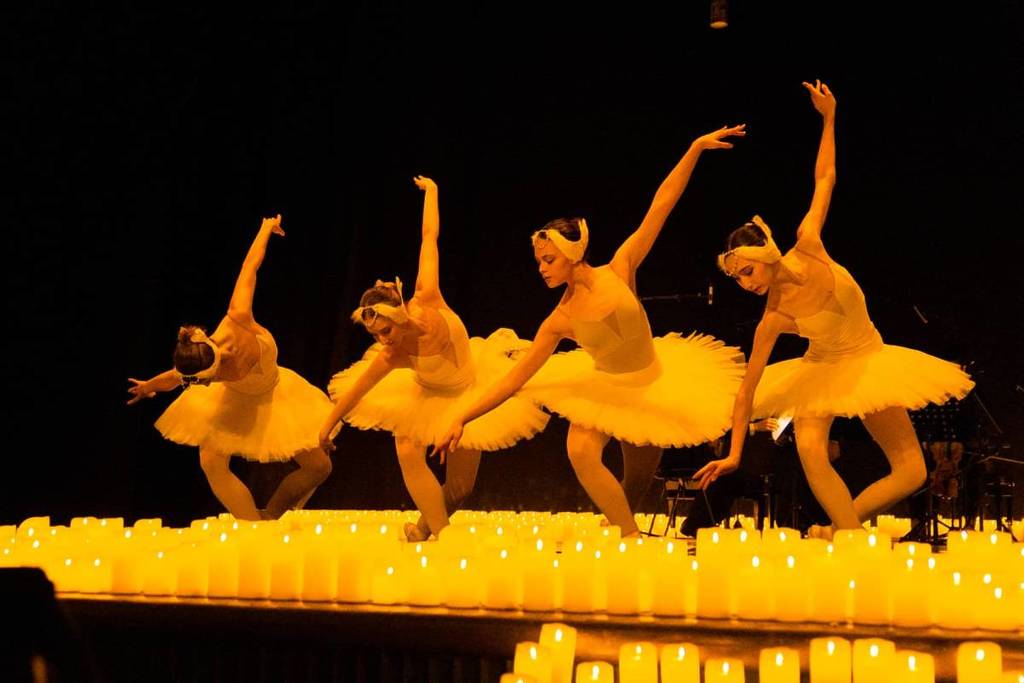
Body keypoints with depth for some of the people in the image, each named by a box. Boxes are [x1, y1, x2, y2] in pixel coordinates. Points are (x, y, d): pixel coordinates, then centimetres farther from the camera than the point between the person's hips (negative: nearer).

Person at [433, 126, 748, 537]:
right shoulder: (559, 322, -12)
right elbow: (516, 378, -8)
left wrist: (695, 148, -16)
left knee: (637, 485, 4)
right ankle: (632, 539, -21)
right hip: (605, 390, 0)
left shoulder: (619, 272, -14)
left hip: (654, 386, 1)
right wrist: (464, 419, -14)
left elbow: (661, 205, -14)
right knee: (581, 452, -28)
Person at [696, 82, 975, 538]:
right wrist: (733, 454, -18)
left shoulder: (808, 247, -20)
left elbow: (824, 179, -6)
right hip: (824, 373, -3)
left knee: (912, 473, -4)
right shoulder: (773, 320, -22)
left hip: (870, 364, 3)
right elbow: (748, 387, -17)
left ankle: (839, 529, 7)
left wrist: (828, 117, -5)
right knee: (810, 451, -34)